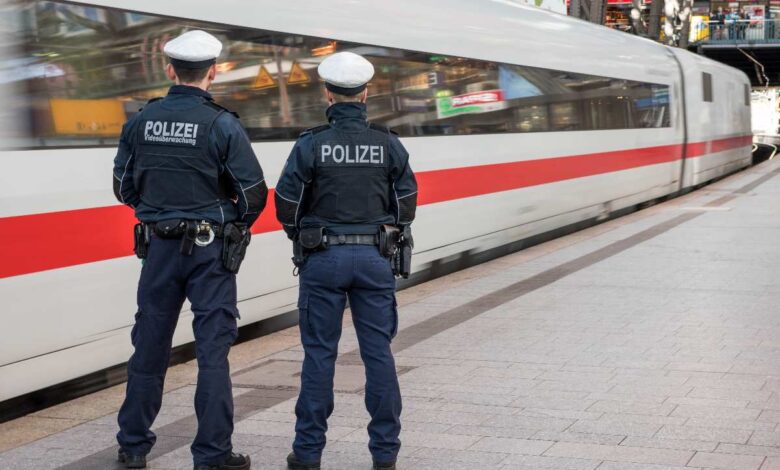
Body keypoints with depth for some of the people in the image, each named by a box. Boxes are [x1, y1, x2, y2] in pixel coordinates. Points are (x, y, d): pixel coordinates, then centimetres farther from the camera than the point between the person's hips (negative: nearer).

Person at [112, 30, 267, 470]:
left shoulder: (142, 121, 1)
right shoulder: (222, 125, -11)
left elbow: (125, 187, 9)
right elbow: (254, 194, -10)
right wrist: (237, 227, 10)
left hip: (159, 246, 4)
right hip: (209, 249, -4)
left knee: (150, 346, 15)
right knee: (212, 350, 2)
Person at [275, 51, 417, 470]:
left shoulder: (311, 144, -6)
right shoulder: (388, 144, 0)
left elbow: (286, 204, -4)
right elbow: (406, 204, 4)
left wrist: (302, 239, 15)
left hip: (324, 260, -1)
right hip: (374, 258, 2)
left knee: (319, 354, 6)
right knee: (378, 354, 6)